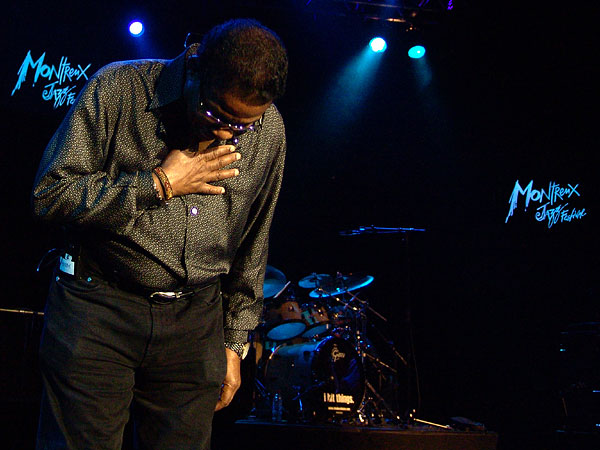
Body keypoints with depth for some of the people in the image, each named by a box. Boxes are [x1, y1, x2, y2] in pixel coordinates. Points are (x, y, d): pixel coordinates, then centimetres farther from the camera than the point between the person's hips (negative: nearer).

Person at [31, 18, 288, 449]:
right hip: (99, 306, -2)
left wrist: (234, 341, 14)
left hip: (194, 323, 3)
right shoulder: (118, 89, -9)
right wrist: (159, 184, -15)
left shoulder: (270, 131, 2)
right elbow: (49, 195, -10)